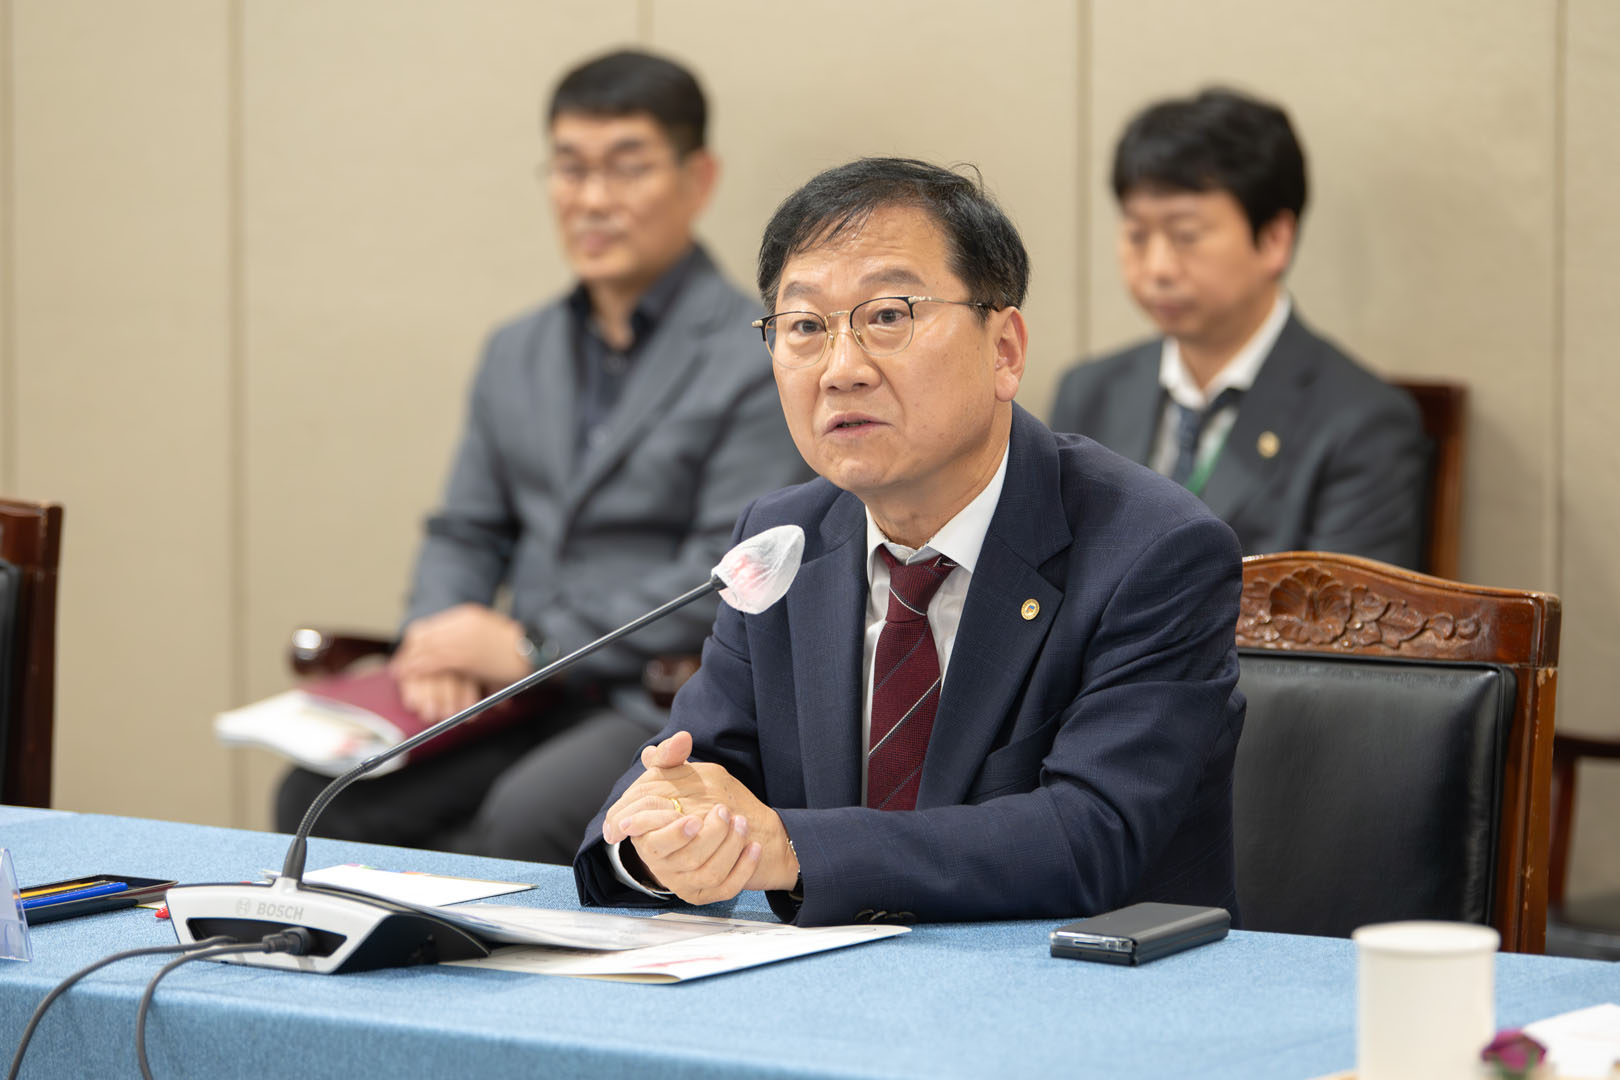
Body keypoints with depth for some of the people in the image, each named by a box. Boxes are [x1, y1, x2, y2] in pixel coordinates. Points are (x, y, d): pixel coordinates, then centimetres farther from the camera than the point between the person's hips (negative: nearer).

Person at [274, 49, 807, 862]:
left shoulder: (756, 363, -6)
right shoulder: (516, 353, 20)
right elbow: (466, 532, 22)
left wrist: (532, 647, -14)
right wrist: (437, 639, -2)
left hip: (667, 700, -6)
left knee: (528, 818, -35)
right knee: (317, 796, -17)